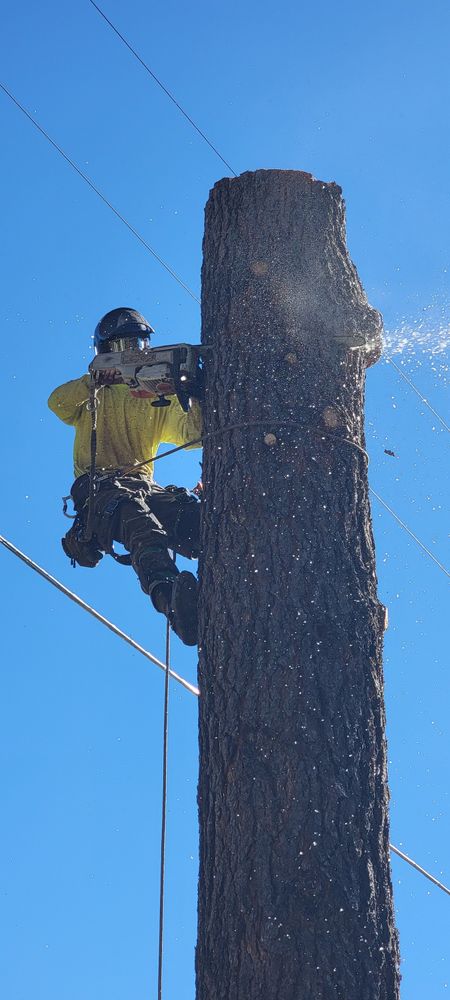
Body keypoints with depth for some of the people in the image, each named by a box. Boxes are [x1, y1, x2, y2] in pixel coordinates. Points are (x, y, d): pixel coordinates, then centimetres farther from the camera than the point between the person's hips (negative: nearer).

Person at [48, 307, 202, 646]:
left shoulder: (157, 397, 30)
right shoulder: (93, 393, 25)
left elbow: (194, 432, 12)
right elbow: (59, 402, 0)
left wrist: (195, 392, -6)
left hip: (144, 488, 3)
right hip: (99, 487, -3)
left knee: (196, 514, -34)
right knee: (133, 512, -43)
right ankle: (169, 594, -71)